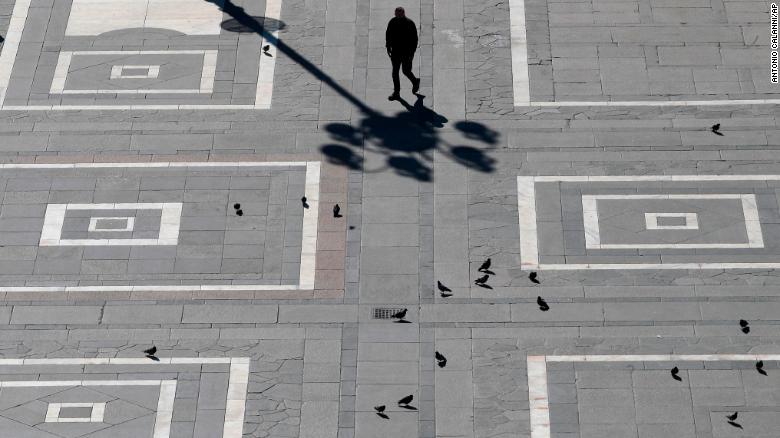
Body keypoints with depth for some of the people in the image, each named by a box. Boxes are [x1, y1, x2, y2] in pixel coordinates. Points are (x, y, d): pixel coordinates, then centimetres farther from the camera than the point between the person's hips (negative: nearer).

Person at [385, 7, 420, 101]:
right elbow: (388, 35, 11)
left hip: (407, 53, -4)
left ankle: (415, 82, 35)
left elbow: (414, 39, -8)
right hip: (395, 52, 4)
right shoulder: (392, 22, -2)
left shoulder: (410, 23, -13)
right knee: (395, 72, 4)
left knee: (406, 71, 3)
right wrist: (388, 47, 8)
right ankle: (396, 93, 13)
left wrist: (412, 51, -10)